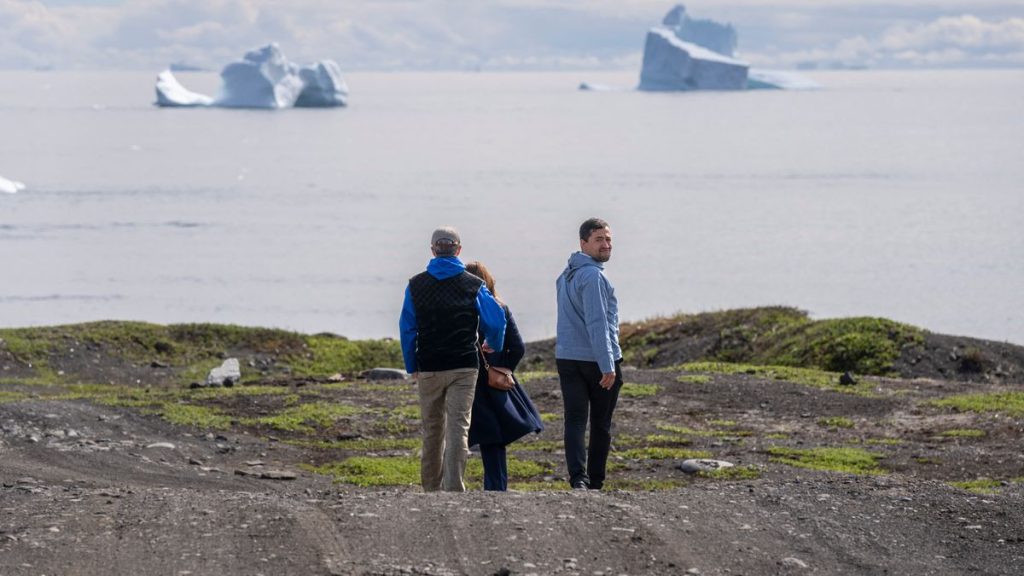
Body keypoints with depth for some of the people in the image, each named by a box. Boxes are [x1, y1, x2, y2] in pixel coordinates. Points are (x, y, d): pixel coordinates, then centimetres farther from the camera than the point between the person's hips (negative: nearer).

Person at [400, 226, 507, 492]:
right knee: (458, 428, -4)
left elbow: (407, 329, 4)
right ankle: (454, 486, -16)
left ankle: (431, 488, 22)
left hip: (428, 368, 2)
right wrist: (495, 350, 19)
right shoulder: (474, 285, -1)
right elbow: (496, 321, -1)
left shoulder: (415, 285, 3)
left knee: (432, 430, 14)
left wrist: (412, 367, 11)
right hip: (464, 366, -2)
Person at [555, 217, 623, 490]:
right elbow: (597, 324, -21)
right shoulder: (592, 276, -15)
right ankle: (596, 482, 13)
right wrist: (608, 365, -22)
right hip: (598, 358, -7)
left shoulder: (566, 275, 15)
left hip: (567, 358, 7)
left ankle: (578, 477, -18)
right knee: (601, 424, 7)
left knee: (575, 420, -3)